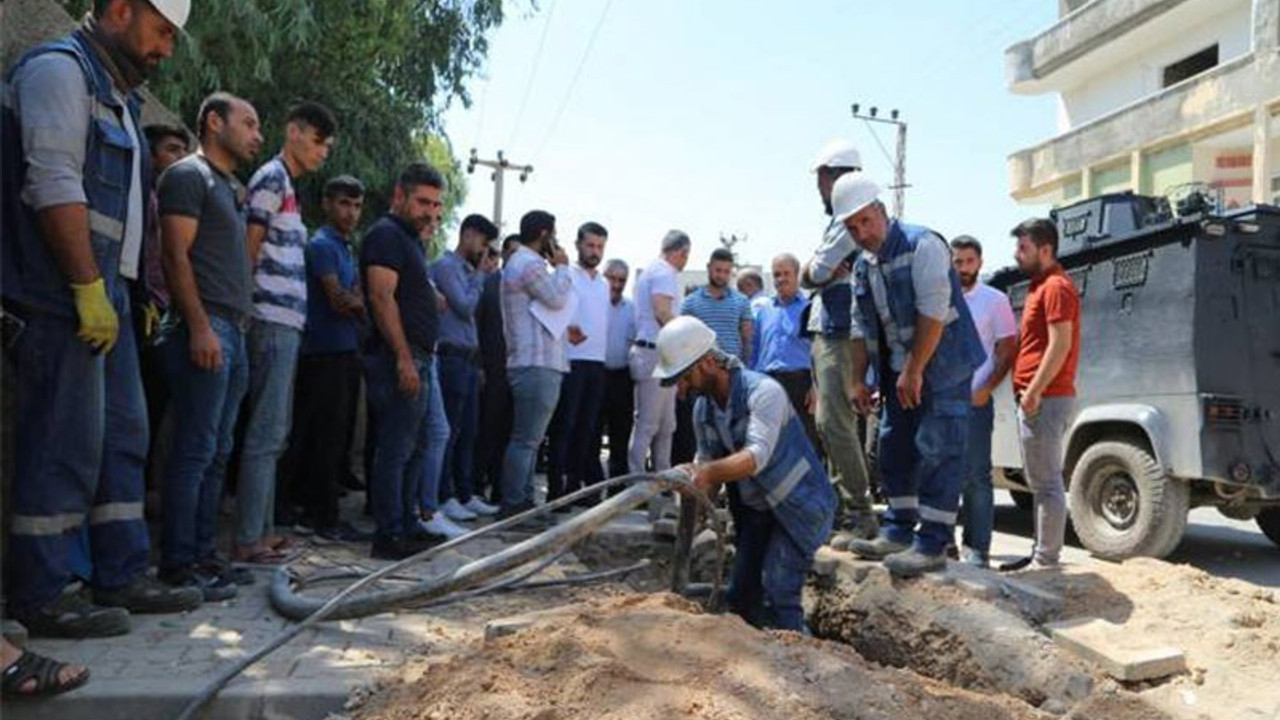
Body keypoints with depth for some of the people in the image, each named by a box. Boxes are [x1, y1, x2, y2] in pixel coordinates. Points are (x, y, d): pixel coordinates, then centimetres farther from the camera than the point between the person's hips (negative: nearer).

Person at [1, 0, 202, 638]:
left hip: (104, 298, 10)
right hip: (62, 299, -10)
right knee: (65, 446, -7)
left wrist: (129, 294, 15)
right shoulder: (59, 68, -5)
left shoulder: (117, 94, 23)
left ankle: (122, 576, 18)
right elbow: (53, 184, -17)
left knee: (123, 437, 10)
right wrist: (89, 288, -20)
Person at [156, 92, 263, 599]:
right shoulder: (189, 175, -2)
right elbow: (175, 256, -11)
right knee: (195, 451, -8)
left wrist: (240, 328, 15)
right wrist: (200, 327, -19)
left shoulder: (233, 189, 24)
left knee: (218, 452, 9)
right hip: (205, 329, -9)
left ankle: (203, 554, 15)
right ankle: (179, 564, -2)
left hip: (233, 331, 9)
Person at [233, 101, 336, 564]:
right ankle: (248, 540, -4)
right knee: (266, 433, -9)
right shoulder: (271, 178, -5)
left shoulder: (287, 185, 23)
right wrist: (250, 306, -11)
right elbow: (248, 249, -12)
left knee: (274, 433, 11)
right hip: (274, 321, -10)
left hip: (287, 322, 10)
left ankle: (263, 531, 18)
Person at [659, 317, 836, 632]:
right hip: (755, 509, 8)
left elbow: (757, 455, -39)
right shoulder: (702, 409, -1)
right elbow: (707, 462, 3)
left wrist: (709, 472, -54)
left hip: (798, 505, -7)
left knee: (777, 592, -18)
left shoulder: (763, 391, -25)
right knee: (741, 594, 8)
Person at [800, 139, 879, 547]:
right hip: (827, 330, 11)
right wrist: (829, 272, -5)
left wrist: (814, 272, 4)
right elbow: (811, 276, 14)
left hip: (841, 333, -11)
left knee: (834, 422, -12)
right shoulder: (839, 220, 21)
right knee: (830, 421, 13)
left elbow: (813, 275, -16)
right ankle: (847, 502, 22)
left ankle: (861, 516, -8)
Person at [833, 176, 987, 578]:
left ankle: (932, 545, -2)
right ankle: (899, 531, 23)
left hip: (943, 369, -8)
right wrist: (858, 380, 11)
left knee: (937, 454, -7)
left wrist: (913, 372, -21)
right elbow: (863, 330, 16)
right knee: (894, 450, 12)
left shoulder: (921, 245, -14)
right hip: (899, 375, 9)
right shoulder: (861, 267, 11)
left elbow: (933, 313, -21)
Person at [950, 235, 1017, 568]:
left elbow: (1008, 350, 0)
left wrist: (986, 389, -12)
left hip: (975, 400, -4)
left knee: (976, 476, -2)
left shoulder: (995, 300, 2)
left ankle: (976, 547, 4)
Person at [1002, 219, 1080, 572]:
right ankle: (1042, 553, 23)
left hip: (1044, 400, -11)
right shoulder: (1041, 286, 21)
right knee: (1043, 482, 15)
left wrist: (1034, 392, -20)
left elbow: (1060, 345, -19)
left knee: (1046, 484, -6)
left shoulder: (1056, 287, -11)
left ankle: (1046, 560, -1)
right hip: (1037, 399, 11)